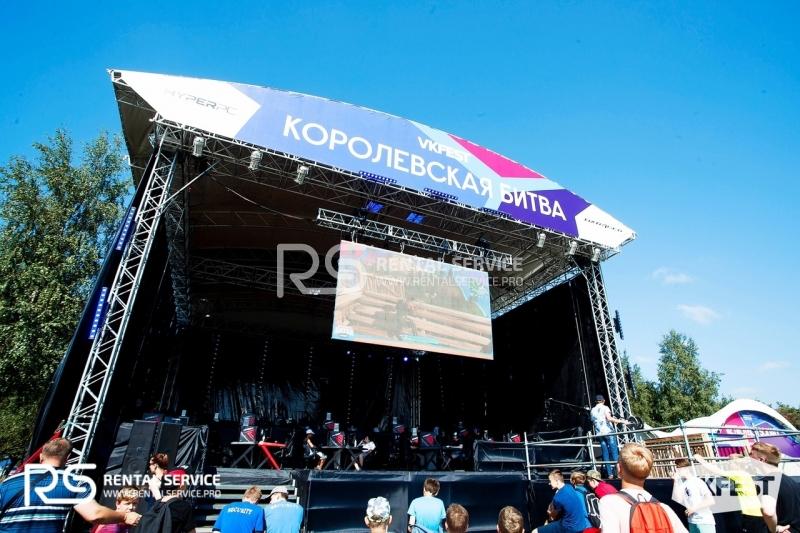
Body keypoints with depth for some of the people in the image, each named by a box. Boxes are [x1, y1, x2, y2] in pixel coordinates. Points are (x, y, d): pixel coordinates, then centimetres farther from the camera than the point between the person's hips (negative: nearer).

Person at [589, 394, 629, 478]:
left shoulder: (592, 410, 15)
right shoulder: (605, 408, 0)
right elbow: (609, 418, -15)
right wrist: (621, 421, -13)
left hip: (599, 434, 4)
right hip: (608, 432, -4)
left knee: (605, 454, 4)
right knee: (614, 452, -2)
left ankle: (609, 474, 1)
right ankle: (618, 472, -7)